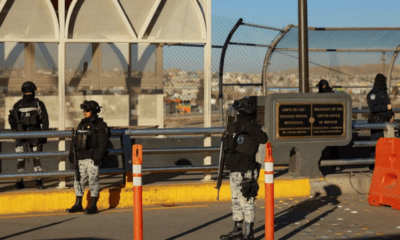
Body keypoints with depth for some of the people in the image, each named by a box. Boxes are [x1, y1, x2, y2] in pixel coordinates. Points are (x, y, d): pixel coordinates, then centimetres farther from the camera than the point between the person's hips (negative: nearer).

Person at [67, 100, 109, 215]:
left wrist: (98, 156, -17)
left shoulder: (100, 125, -3)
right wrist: (72, 154, 16)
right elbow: (75, 140, 22)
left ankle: (93, 206, 0)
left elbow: (103, 143, -9)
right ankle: (78, 205, 17)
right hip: (81, 158, 7)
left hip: (92, 159, -7)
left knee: (93, 181, -5)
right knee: (78, 181, 8)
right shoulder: (82, 124, 17)